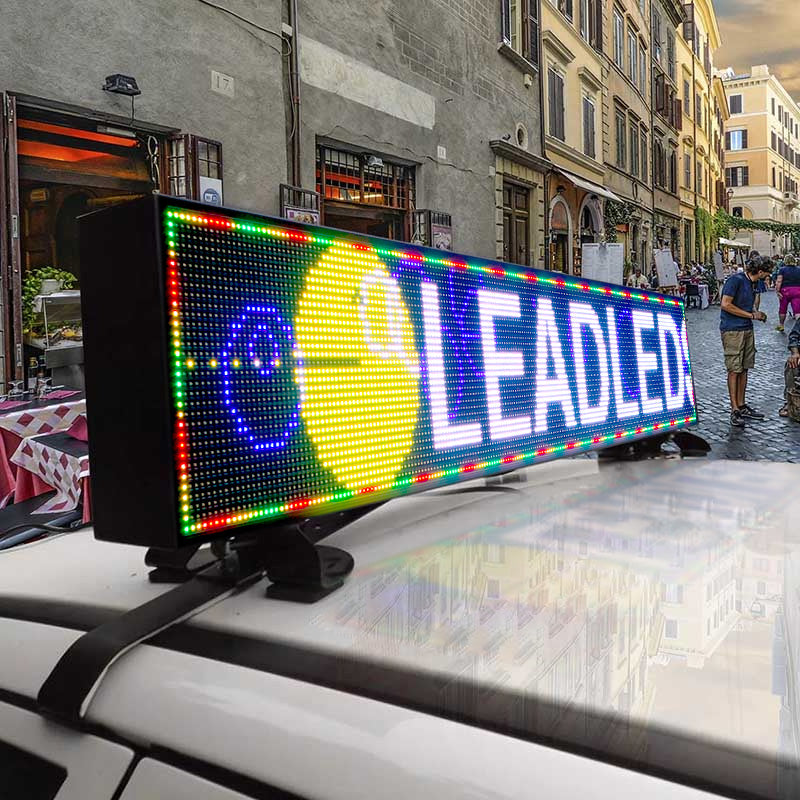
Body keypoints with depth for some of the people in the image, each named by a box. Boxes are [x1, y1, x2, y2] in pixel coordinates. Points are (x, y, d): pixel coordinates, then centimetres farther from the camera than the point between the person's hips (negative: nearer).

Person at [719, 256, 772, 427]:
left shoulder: (751, 283, 15)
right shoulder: (736, 280, -12)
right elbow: (726, 305, -18)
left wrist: (757, 315, 5)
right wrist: (751, 315, -13)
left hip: (747, 329, 9)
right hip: (732, 330, -9)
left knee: (744, 369, 11)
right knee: (734, 370, -6)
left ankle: (742, 406, 19)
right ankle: (734, 410, -2)